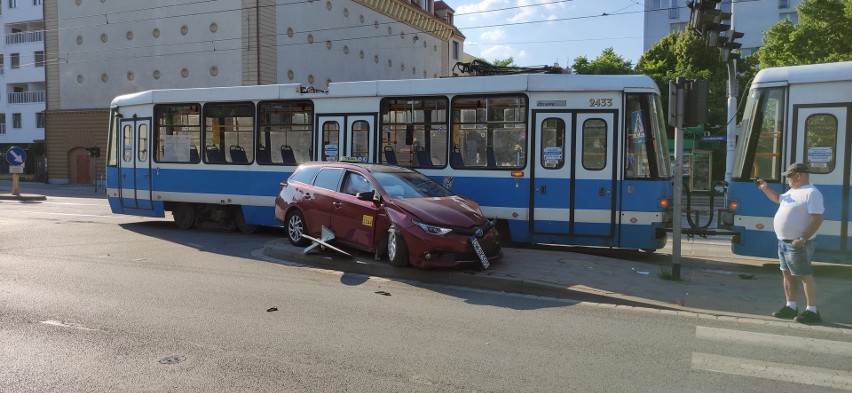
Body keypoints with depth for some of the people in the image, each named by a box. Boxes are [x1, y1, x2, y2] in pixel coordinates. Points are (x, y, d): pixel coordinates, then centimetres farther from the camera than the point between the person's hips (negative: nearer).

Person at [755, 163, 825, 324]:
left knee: (805, 276, -4)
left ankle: (812, 311, 1)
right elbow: (777, 198, 34)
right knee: (788, 275, 14)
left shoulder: (811, 193, -16)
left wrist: (803, 239, -26)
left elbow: (818, 219, -23)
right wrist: (764, 188, 19)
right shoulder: (792, 192, 14)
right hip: (783, 242, 10)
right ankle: (790, 307, 23)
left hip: (797, 244, -10)